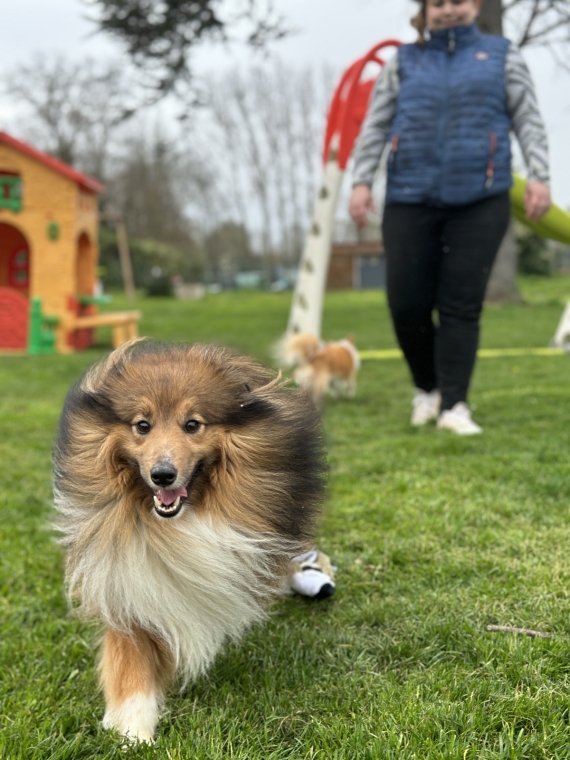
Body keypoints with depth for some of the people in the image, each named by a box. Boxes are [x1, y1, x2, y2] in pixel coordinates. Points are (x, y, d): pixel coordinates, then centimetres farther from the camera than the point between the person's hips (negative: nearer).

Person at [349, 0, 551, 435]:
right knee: (407, 303, -2)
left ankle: (454, 405, -1)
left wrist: (539, 176, -5)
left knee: (462, 305, -6)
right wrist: (361, 181, 0)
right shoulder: (404, 62, 15)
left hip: (480, 202, -1)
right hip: (410, 200, 2)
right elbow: (375, 126, 12)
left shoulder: (501, 56, 13)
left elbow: (528, 120, 7)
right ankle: (427, 388, 21)